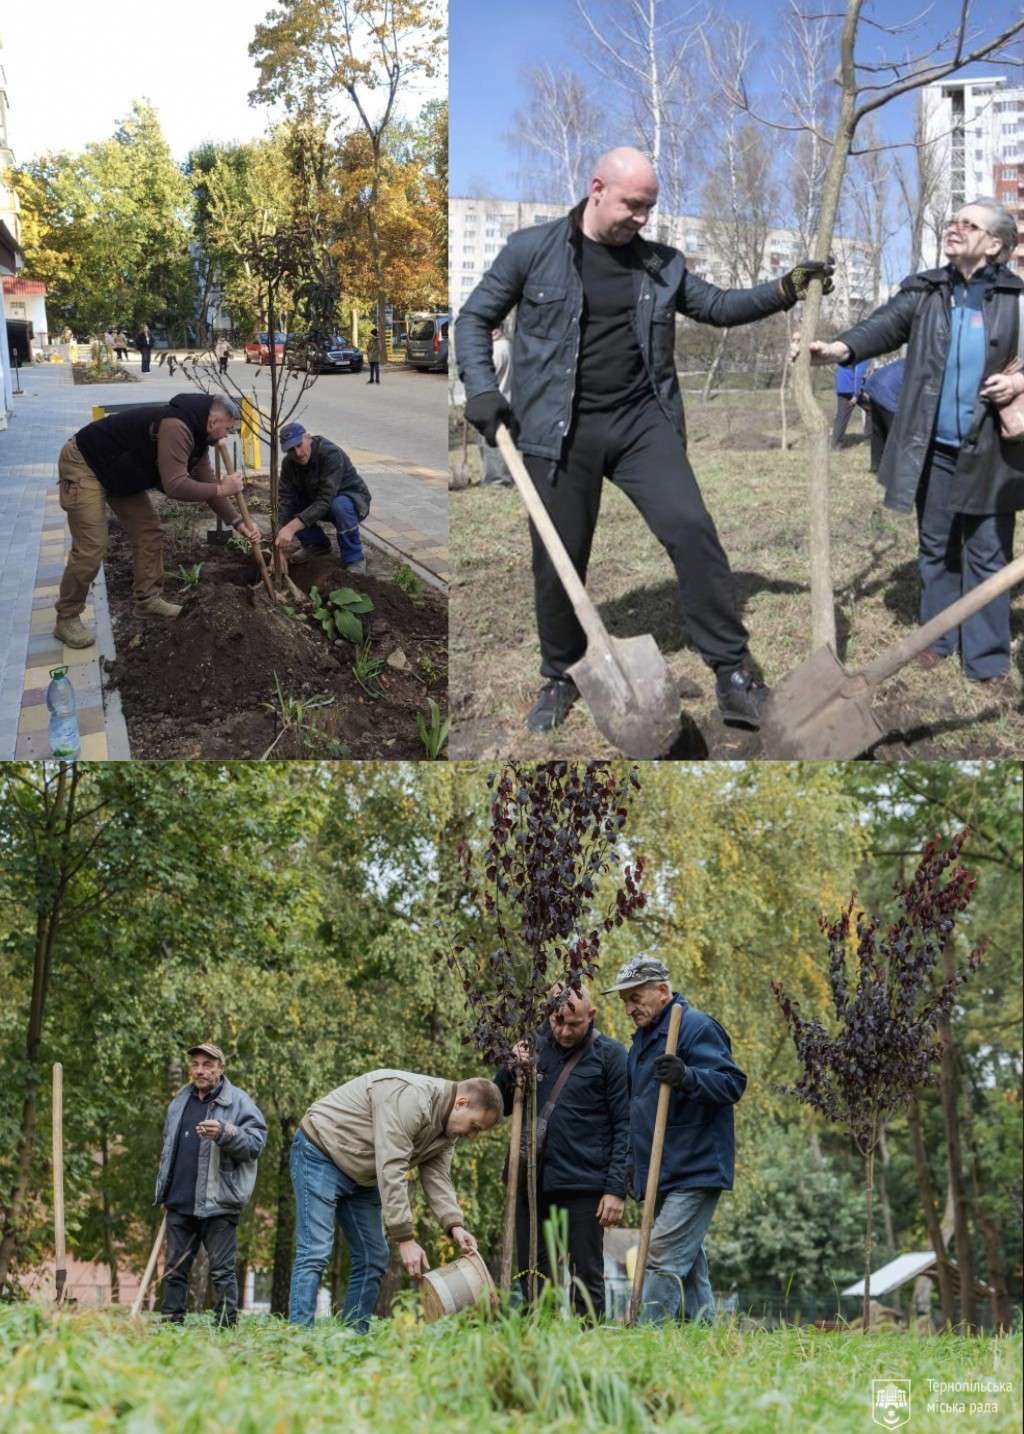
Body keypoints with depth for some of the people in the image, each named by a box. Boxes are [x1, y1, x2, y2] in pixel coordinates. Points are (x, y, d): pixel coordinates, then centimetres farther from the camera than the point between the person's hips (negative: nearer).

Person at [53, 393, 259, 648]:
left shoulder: (196, 435, 4)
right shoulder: (176, 428, -29)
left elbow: (206, 482, 12)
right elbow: (175, 486, -34)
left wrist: (238, 522, 7)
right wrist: (222, 489, -22)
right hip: (84, 464, -10)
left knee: (149, 533, 10)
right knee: (91, 548, -11)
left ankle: (148, 599, 23)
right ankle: (67, 619, 0)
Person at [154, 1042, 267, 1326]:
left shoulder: (238, 1102, -3)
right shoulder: (180, 1101, 16)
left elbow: (256, 1144, -11)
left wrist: (224, 1134, -27)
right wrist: (164, 1190, 21)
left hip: (217, 1204, -6)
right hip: (180, 1203, 6)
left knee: (222, 1271, -3)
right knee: (175, 1269, 9)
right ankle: (170, 1322, 15)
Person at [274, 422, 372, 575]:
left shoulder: (331, 454, -33)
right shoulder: (289, 463, -15)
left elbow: (325, 501, -41)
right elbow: (286, 503, -22)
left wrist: (292, 527, -50)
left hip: (353, 499, -6)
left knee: (340, 506, -39)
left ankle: (354, 559, -17)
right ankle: (316, 543, 8)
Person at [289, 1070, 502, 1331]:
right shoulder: (409, 1098, -30)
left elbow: (437, 1179, -1)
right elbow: (390, 1170, -34)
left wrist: (454, 1226, -19)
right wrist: (405, 1239, -34)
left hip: (360, 1177, 10)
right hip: (321, 1152, -10)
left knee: (373, 1258, 3)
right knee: (315, 1252, -17)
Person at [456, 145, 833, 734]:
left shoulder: (661, 264, 9)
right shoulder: (532, 250, 0)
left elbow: (717, 304, 17)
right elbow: (475, 318, 6)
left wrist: (784, 291, 2)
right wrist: (481, 388, -7)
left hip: (644, 421, 2)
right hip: (562, 431, -2)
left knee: (691, 529, -13)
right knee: (559, 557, 4)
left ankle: (732, 667, -6)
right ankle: (560, 678, 26)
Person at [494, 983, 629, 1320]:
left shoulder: (610, 1055, -3)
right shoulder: (534, 1047, 9)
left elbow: (625, 1126, -5)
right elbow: (500, 1106, 15)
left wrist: (616, 1189, -12)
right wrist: (510, 1070, -4)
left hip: (582, 1187, -5)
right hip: (529, 1184, 5)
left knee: (586, 1279, 0)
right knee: (531, 1280, 8)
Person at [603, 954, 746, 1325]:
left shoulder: (697, 1027, -11)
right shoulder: (643, 1037, 19)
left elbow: (732, 1083, -20)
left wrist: (687, 1077, -36)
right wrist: (633, 1163, 22)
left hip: (694, 1172, -10)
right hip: (664, 1177, 10)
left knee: (665, 1259, -15)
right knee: (689, 1265, 11)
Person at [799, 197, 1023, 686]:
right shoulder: (924, 291, 4)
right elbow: (885, 325, -11)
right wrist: (839, 349, -29)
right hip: (933, 449, 2)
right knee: (935, 548, 13)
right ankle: (937, 639, 26)